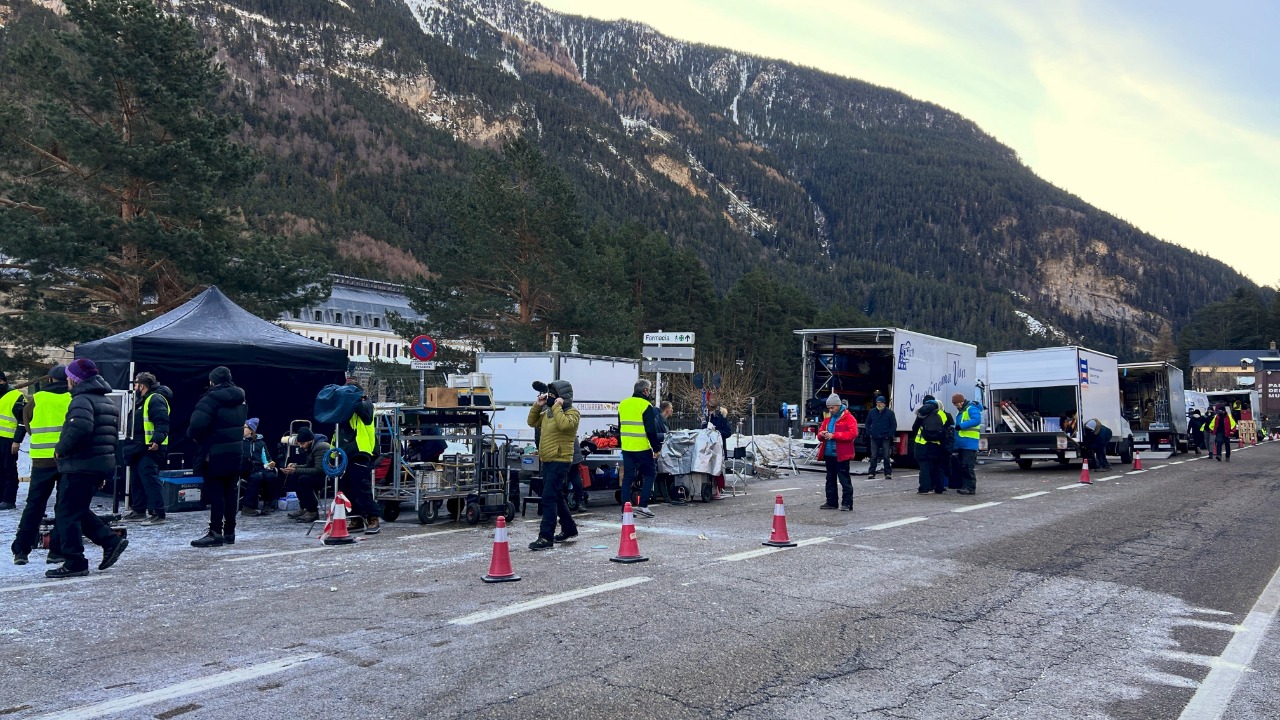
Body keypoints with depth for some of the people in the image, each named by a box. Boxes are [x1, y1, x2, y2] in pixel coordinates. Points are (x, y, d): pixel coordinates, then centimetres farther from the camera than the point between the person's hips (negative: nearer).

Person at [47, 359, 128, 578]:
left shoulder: (82, 400, -13)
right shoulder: (107, 402, 18)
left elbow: (80, 428, -31)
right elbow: (114, 434, 22)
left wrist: (61, 449, -14)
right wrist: (104, 474, 24)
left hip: (81, 467, -9)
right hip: (103, 465, 10)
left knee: (66, 513, -1)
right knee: (78, 510, 19)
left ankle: (74, 563, 1)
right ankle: (110, 541, 10)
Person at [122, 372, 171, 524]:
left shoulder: (156, 399, -13)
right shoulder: (143, 400, 21)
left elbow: (162, 422, -25)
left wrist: (157, 440, -35)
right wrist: (133, 443, 22)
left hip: (150, 449, -11)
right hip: (139, 449, 11)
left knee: (150, 480, -13)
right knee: (137, 480, 15)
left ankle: (157, 513, -12)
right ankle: (138, 510, 25)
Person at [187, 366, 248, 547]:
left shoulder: (210, 400, -14)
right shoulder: (240, 400, 12)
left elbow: (196, 425, -23)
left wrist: (194, 436, -4)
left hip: (215, 454, -7)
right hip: (236, 453, 7)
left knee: (215, 492, -3)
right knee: (231, 491, 11)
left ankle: (215, 533, -2)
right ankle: (229, 532, 17)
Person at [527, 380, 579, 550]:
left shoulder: (572, 412, -10)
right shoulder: (548, 412, 15)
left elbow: (563, 424, -30)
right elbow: (532, 422, 18)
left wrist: (557, 407, -20)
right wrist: (538, 406, 6)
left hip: (560, 461, -9)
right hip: (547, 461, 9)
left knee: (549, 499, -13)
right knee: (556, 498, 18)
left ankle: (546, 538, -12)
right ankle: (569, 529, 33)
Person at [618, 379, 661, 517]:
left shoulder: (622, 404, 12)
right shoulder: (646, 406, -10)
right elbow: (651, 431, -12)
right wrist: (656, 448, -6)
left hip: (626, 448, 6)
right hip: (643, 448, -6)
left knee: (627, 477, 9)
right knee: (650, 474, 9)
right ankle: (642, 505, 1)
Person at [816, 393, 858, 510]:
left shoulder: (848, 417, -5)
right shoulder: (827, 417, 16)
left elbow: (853, 433, -16)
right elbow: (820, 431, 22)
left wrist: (834, 435, -20)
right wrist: (822, 434, -4)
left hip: (841, 455, -7)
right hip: (828, 454, 7)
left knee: (844, 479, -5)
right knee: (830, 479, 12)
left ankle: (847, 503, -1)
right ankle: (831, 502, 20)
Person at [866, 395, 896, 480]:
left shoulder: (889, 412, -2)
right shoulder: (872, 412, 7)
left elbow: (894, 425, -2)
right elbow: (868, 423, 14)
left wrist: (890, 435, -10)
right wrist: (869, 433, 2)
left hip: (885, 438, -2)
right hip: (874, 438, 2)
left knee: (886, 457, 1)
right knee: (873, 456, 3)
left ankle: (888, 474, 6)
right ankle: (871, 473, 6)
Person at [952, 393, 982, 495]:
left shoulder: (971, 409, -10)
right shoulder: (960, 411, 21)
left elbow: (977, 420, -25)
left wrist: (961, 426, -26)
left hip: (969, 443, -10)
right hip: (961, 443, 10)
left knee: (967, 466, -12)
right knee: (961, 466, 11)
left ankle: (970, 487, -10)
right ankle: (964, 486, 17)